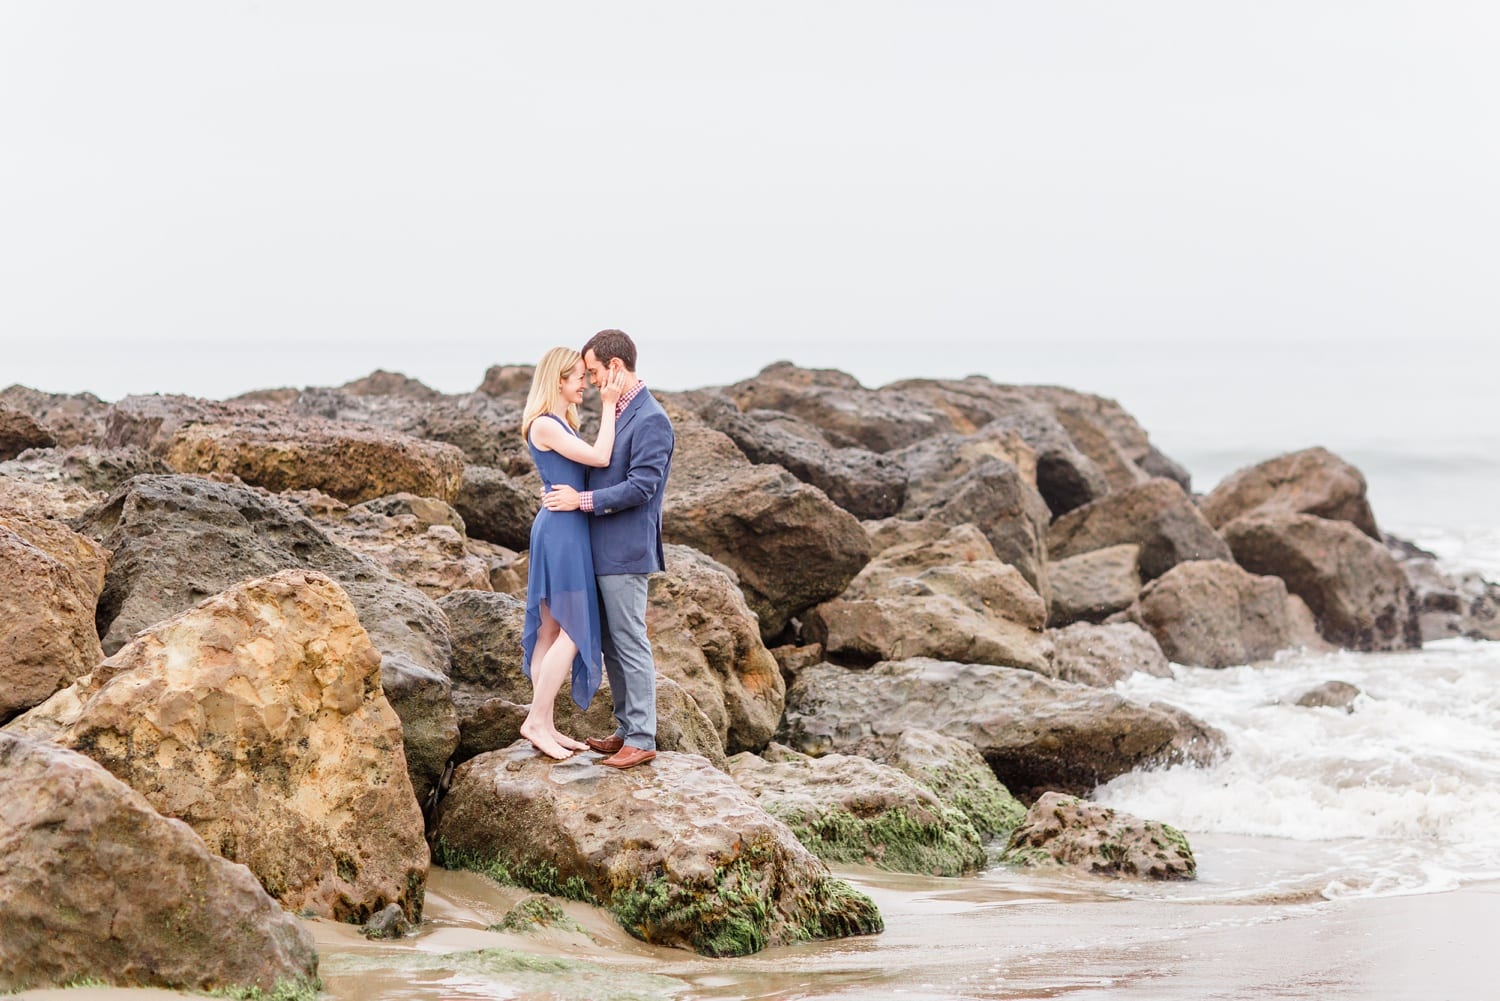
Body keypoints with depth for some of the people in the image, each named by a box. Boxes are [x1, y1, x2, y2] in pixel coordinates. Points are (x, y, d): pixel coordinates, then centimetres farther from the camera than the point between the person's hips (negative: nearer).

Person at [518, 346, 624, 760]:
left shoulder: (562, 424, 15)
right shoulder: (544, 425, -15)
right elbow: (600, 457, -18)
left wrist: (614, 404, 10)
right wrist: (609, 405, -13)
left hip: (565, 532, 10)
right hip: (561, 529, -10)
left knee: (552, 631, 10)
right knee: (574, 630, -7)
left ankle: (546, 725, 14)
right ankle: (536, 720, -3)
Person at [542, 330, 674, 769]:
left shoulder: (651, 420, -16)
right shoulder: (618, 412, 13)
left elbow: (641, 486, -22)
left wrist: (582, 500, -18)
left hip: (625, 551, -10)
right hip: (604, 550, 10)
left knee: (630, 644, -4)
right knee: (611, 643, 15)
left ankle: (641, 739, 1)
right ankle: (626, 729, 23)